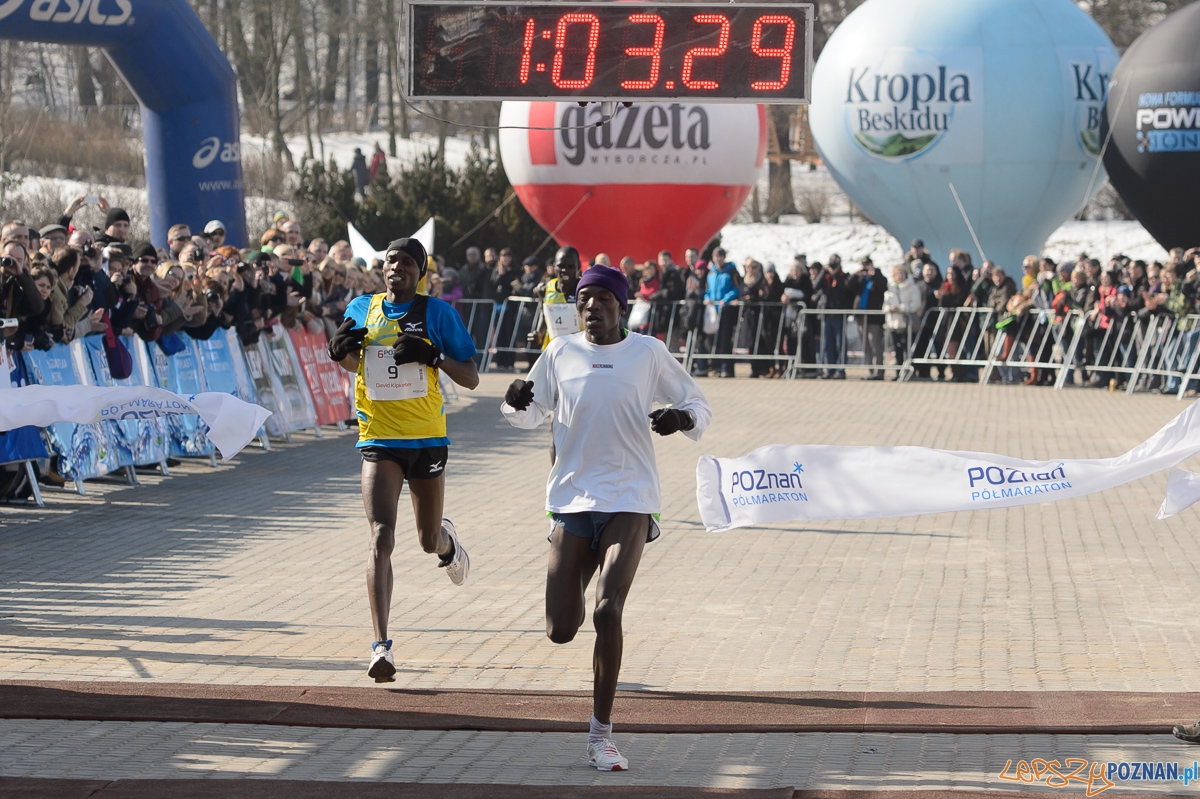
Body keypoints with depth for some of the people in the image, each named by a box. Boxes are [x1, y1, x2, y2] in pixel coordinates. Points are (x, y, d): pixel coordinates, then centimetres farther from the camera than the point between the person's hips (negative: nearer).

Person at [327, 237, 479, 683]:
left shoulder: (437, 313, -3)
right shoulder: (361, 309, 5)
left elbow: (471, 379, -3)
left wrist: (433, 356, -20)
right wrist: (340, 349, -1)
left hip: (427, 440, 0)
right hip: (379, 441, 0)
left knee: (429, 542, 15)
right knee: (381, 539, -17)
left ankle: (447, 541, 56)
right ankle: (381, 646, -20)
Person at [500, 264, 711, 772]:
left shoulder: (648, 353, 2)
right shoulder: (560, 354, 7)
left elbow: (699, 406, 10)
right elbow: (531, 416, 17)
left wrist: (681, 418, -13)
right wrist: (515, 403, -7)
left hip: (629, 501, -2)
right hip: (571, 499, 2)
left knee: (607, 612, -18)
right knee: (560, 631, 1)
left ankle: (601, 734, -7)